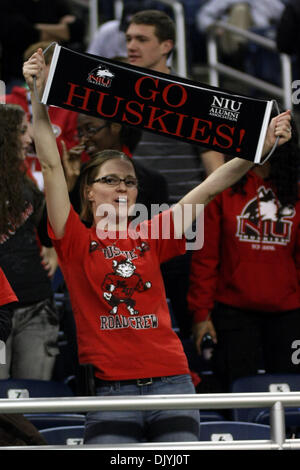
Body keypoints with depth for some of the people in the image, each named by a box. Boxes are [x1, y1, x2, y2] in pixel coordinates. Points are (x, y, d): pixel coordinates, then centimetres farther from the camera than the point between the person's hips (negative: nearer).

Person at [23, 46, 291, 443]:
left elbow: (209, 189, 9)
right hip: (109, 387, -3)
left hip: (170, 380, 3)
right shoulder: (77, 242, 6)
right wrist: (38, 99, -8)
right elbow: (51, 166, -1)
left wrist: (261, 148, 3)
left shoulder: (149, 238, 12)